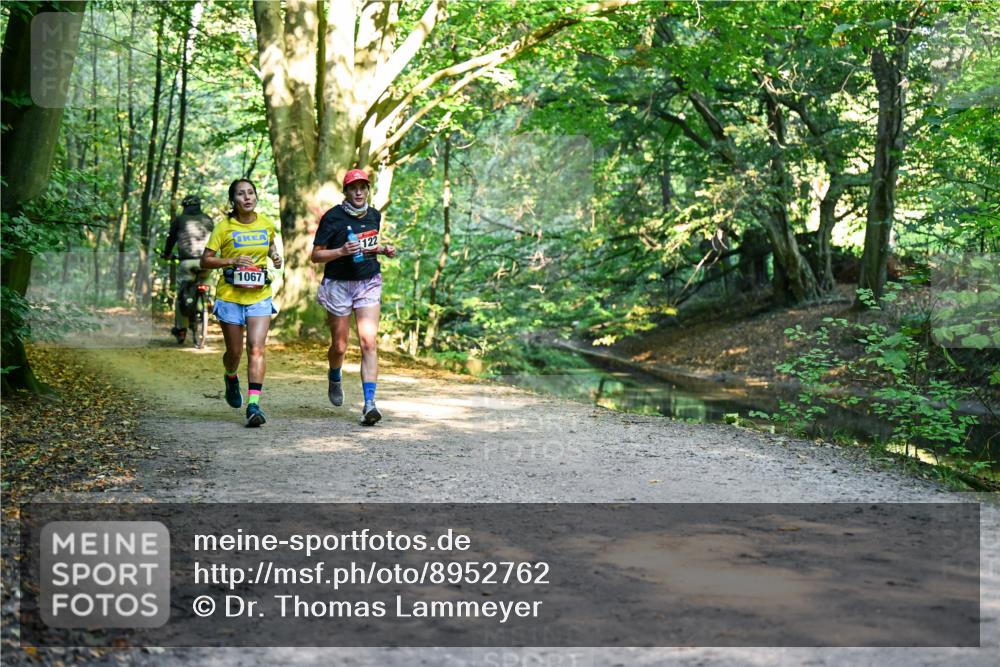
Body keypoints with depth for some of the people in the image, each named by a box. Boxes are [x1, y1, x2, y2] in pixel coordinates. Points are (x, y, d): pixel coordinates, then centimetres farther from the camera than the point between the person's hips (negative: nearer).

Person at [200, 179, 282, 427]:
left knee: (256, 349, -13)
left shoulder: (267, 224, 4)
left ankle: (254, 405, -17)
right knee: (234, 351, 10)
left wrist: (275, 256, 5)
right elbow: (205, 260, -3)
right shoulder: (224, 227, -5)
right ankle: (231, 378, 45)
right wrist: (232, 261, -18)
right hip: (230, 296, -1)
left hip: (259, 297, 1)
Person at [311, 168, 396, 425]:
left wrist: (383, 250, 5)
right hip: (338, 285, -3)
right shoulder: (333, 217, -8)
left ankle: (369, 404, -16)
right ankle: (334, 378, 42)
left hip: (368, 283, 3)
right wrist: (341, 252, -23)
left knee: (369, 342, -12)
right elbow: (316, 255, -7)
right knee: (340, 346, 7)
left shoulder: (374, 215, 8)